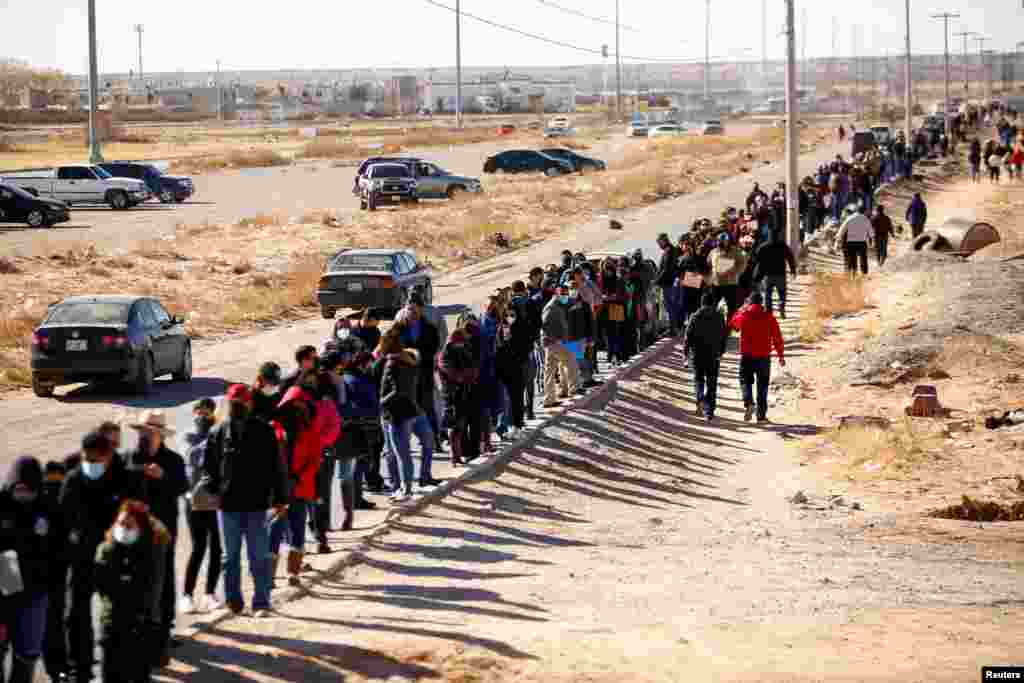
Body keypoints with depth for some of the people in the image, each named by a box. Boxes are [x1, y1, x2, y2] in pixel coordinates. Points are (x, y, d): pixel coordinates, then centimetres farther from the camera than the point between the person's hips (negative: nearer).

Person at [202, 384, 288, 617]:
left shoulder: (264, 431, 2)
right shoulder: (218, 433, 7)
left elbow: (276, 467, 3)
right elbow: (209, 467, 10)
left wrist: (279, 498, -1)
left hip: (257, 504, -2)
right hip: (228, 504, 2)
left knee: (259, 557, 1)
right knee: (230, 556, 9)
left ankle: (261, 602, 7)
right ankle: (233, 601, 18)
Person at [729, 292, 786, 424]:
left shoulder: (743, 316, -4)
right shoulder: (769, 318, -2)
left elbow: (732, 324, 19)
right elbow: (777, 338, 0)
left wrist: (742, 309, 24)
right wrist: (781, 355, 9)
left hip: (747, 356, -1)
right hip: (764, 357, 1)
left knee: (745, 381, 13)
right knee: (762, 386, 10)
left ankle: (748, 403, -15)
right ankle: (761, 415, 10)